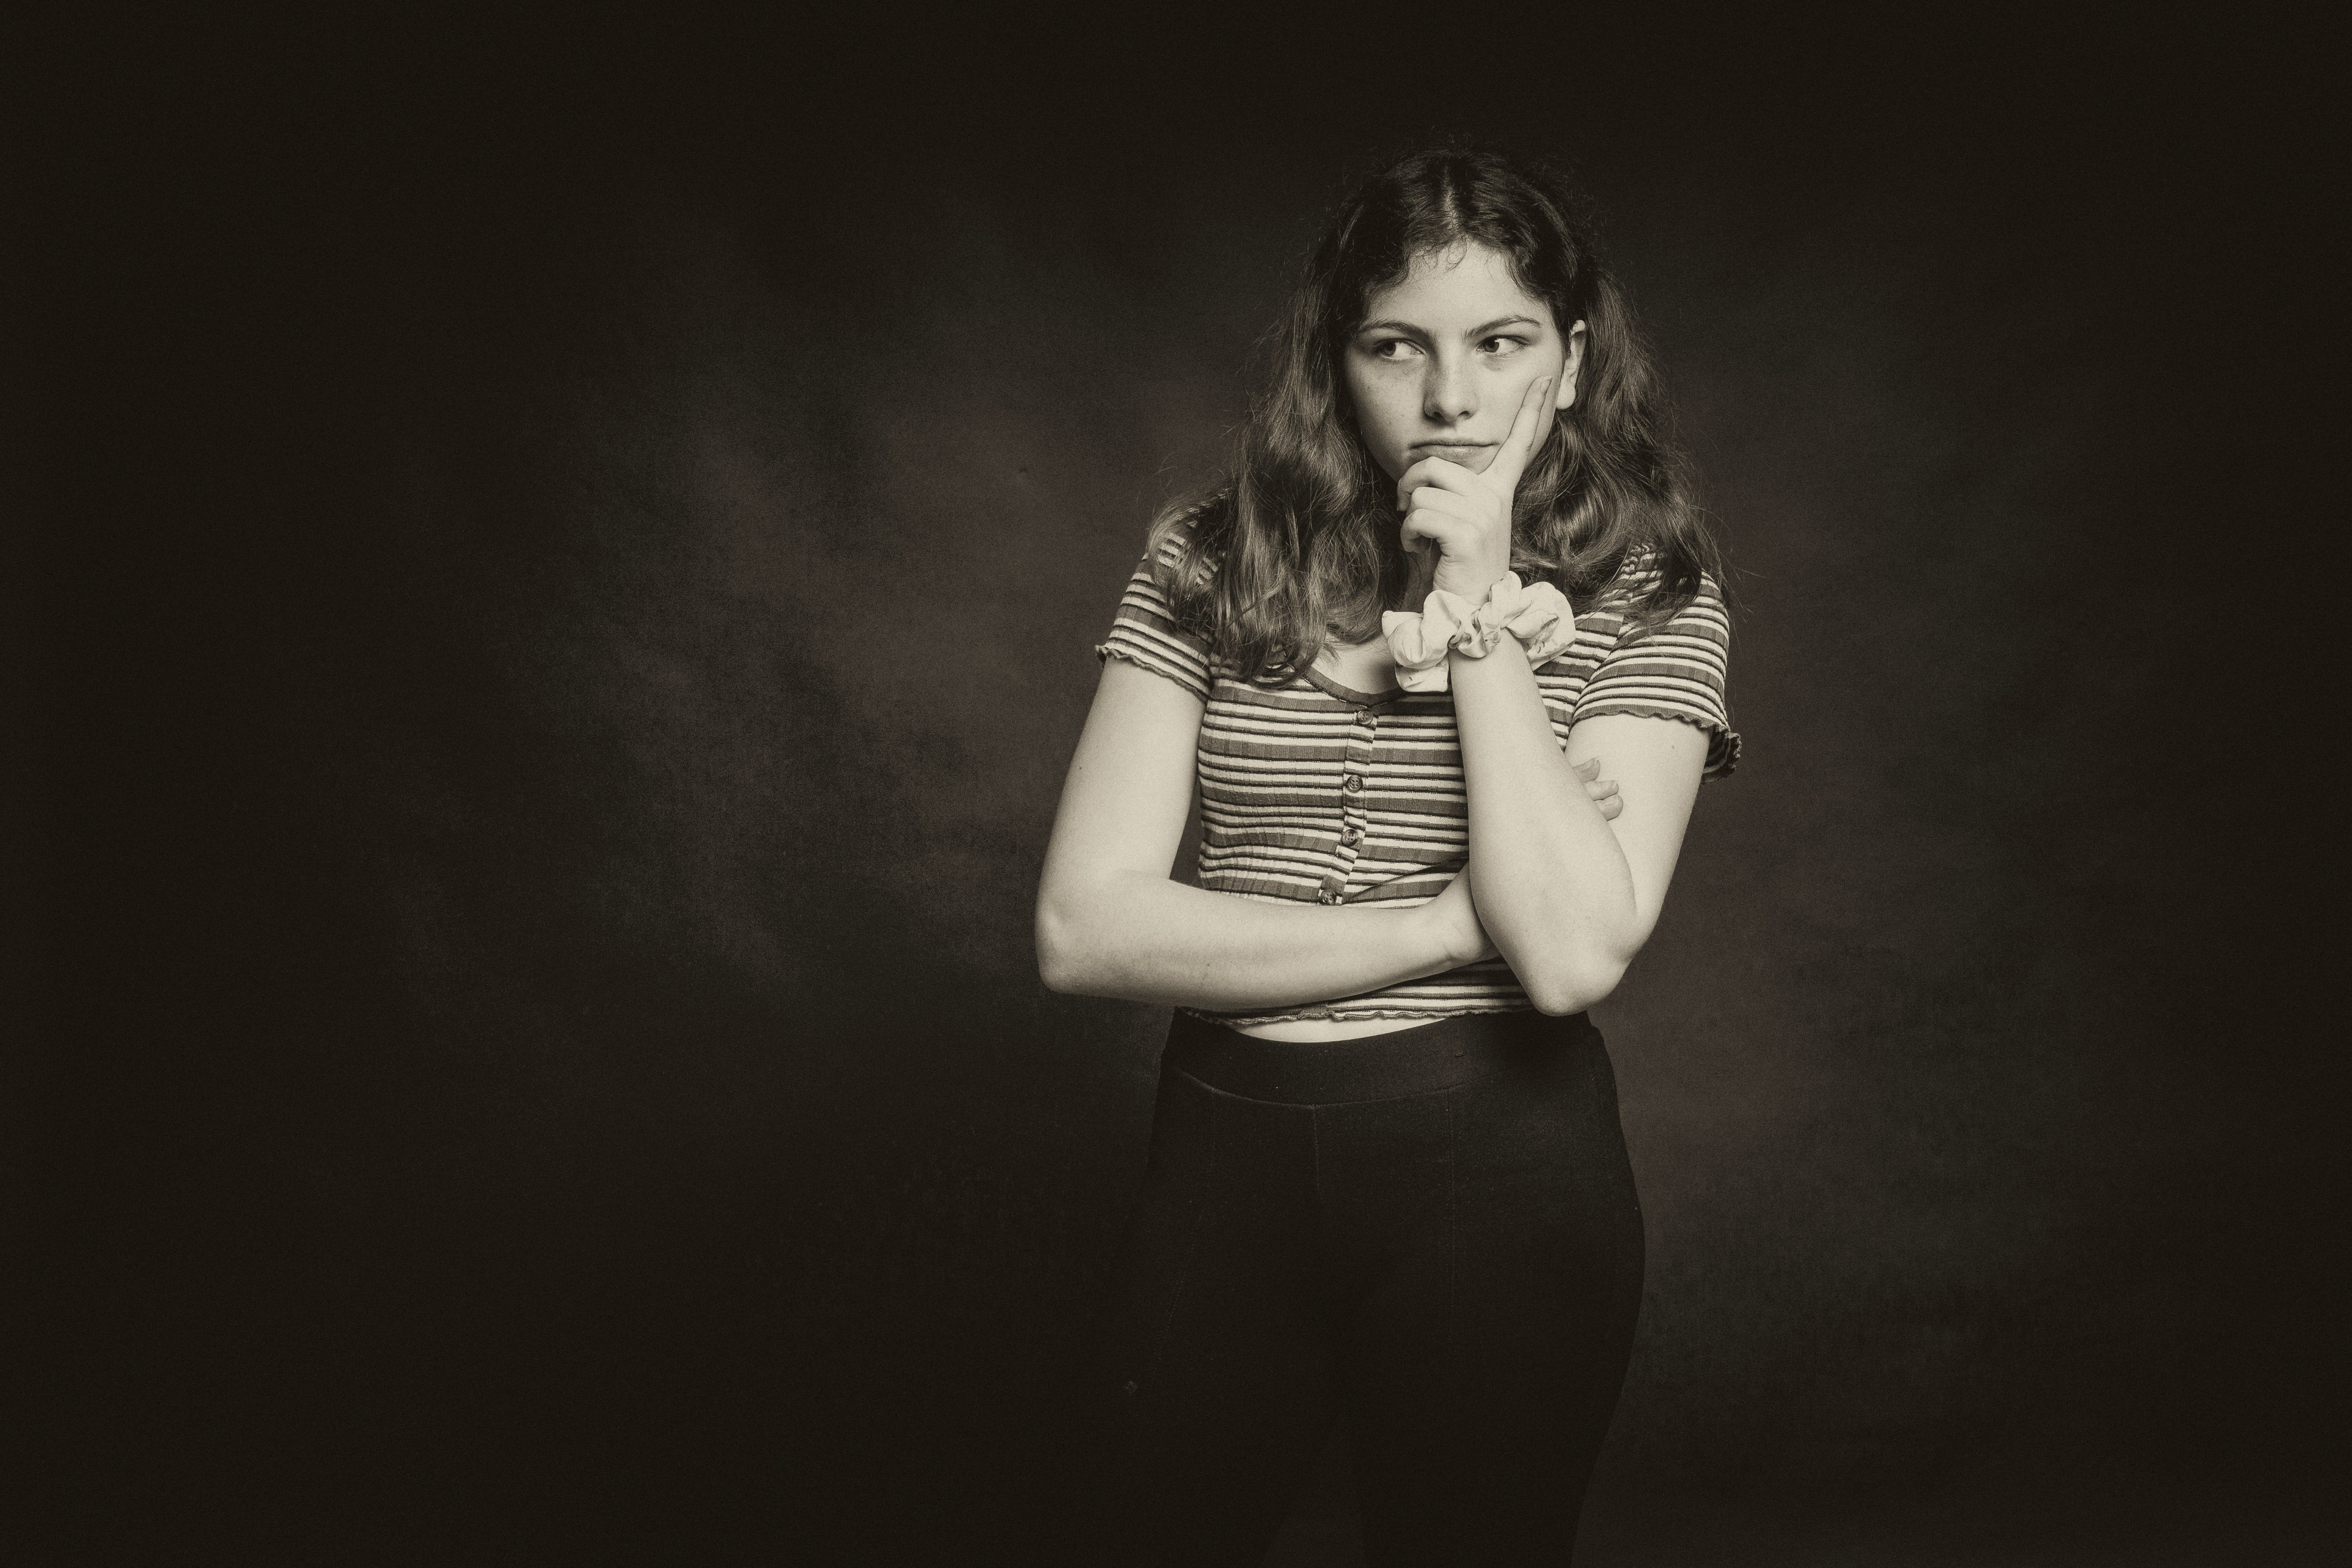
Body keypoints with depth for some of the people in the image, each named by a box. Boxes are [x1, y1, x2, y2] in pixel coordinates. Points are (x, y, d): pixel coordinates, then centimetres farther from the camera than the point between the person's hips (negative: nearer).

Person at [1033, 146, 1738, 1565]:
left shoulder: (1647, 598, -4)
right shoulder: (1208, 564, -1)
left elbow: (1575, 955, -18)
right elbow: (1087, 928, -10)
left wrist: (1481, 618, -15)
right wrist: (1452, 924, -14)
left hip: (1497, 1176, -1)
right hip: (1222, 1160, 2)